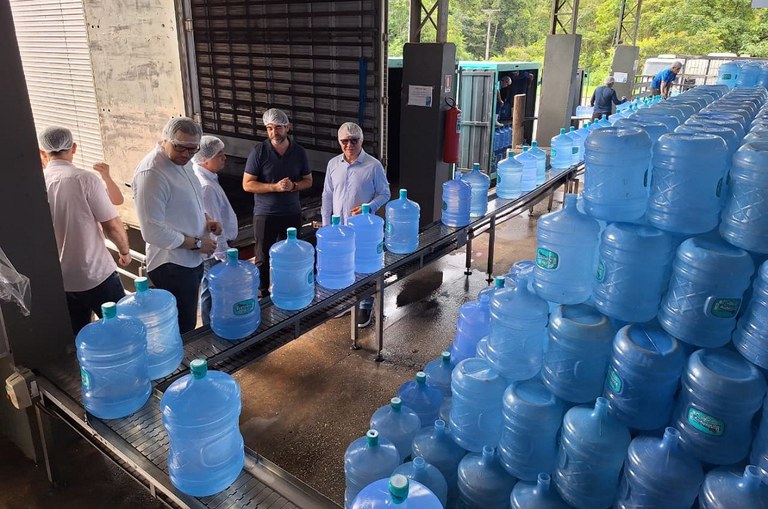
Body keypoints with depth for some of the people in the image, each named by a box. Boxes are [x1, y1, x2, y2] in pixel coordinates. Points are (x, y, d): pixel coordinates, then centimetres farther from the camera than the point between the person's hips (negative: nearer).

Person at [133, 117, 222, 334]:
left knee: (187, 325, 20)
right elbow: (153, 232, -25)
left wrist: (206, 218, 3)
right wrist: (197, 243, -17)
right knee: (181, 332, 2)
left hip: (192, 260, 9)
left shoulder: (182, 161, 6)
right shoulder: (151, 172, -23)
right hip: (172, 266, -9)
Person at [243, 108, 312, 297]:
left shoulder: (299, 152, 1)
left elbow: (308, 181, 8)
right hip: (265, 214, -2)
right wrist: (275, 187, -21)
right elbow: (247, 184, -9)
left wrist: (293, 185, -14)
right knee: (263, 258, 5)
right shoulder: (259, 152, -8)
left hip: (292, 213, 3)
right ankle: (262, 295, 18)